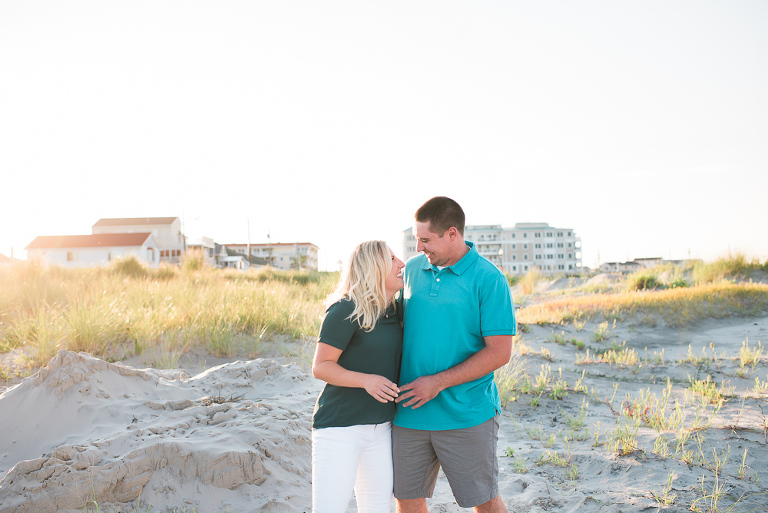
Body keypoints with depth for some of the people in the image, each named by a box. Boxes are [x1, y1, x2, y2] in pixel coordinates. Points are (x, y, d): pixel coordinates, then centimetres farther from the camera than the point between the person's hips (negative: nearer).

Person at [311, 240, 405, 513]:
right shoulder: (346, 310, -14)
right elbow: (321, 367, -14)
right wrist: (367, 380, -26)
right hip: (339, 426, -7)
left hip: (381, 426, 7)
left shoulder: (394, 311, 8)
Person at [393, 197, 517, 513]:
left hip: (466, 414, -5)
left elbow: (499, 353, -13)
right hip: (410, 413, 5)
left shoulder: (489, 279, -11)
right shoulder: (413, 268, 6)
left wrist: (439, 382, -16)